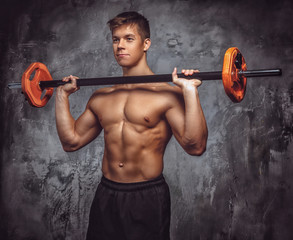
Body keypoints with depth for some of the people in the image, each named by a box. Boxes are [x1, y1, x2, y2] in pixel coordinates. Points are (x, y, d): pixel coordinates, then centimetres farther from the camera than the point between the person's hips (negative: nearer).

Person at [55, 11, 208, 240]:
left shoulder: (166, 93, -9)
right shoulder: (101, 97, 8)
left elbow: (195, 146, -19)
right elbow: (71, 141, 12)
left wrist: (190, 91, -24)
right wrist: (62, 94, 12)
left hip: (147, 197, -4)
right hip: (105, 195, 5)